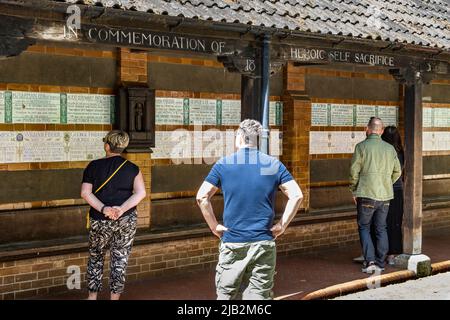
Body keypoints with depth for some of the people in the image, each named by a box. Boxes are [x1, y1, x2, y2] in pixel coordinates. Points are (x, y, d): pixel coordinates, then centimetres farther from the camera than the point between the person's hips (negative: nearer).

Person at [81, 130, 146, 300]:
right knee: (120, 260, 8)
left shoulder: (93, 166, -1)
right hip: (126, 221, 0)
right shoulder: (132, 168, 0)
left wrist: (103, 209, -18)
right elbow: (141, 192, -12)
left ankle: (92, 296, 22)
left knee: (95, 258, 17)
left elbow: (85, 193, -10)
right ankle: (114, 297, 13)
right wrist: (122, 209, -18)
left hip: (99, 220, 0)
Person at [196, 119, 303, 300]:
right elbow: (296, 196, -3)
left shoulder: (223, 164, -1)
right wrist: (282, 225, 2)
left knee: (226, 295, 11)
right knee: (260, 296, 6)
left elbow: (202, 197, -6)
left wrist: (214, 226, 2)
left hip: (232, 243, -1)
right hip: (264, 243, 1)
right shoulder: (274, 164, 3)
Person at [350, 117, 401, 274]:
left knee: (364, 227, 8)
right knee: (381, 229, 12)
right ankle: (380, 263, 14)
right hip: (385, 196, 4)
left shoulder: (361, 147, -9)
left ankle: (369, 261, -4)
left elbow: (354, 171, -8)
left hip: (366, 195, -4)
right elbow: (397, 172, 10)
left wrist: (354, 191, 5)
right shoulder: (390, 148, 4)